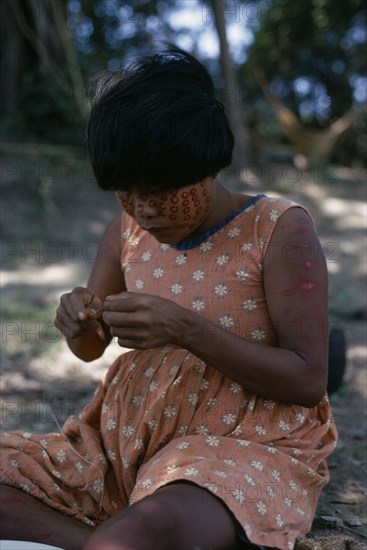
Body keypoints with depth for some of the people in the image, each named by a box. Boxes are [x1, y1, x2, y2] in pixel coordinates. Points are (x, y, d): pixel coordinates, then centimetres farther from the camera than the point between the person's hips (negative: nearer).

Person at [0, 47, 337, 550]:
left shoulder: (279, 230, -10)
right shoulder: (127, 232, 5)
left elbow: (309, 381, -14)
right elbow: (90, 350, 19)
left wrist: (186, 329, -25)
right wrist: (80, 322, -8)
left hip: (247, 447, -6)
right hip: (125, 438, 7)